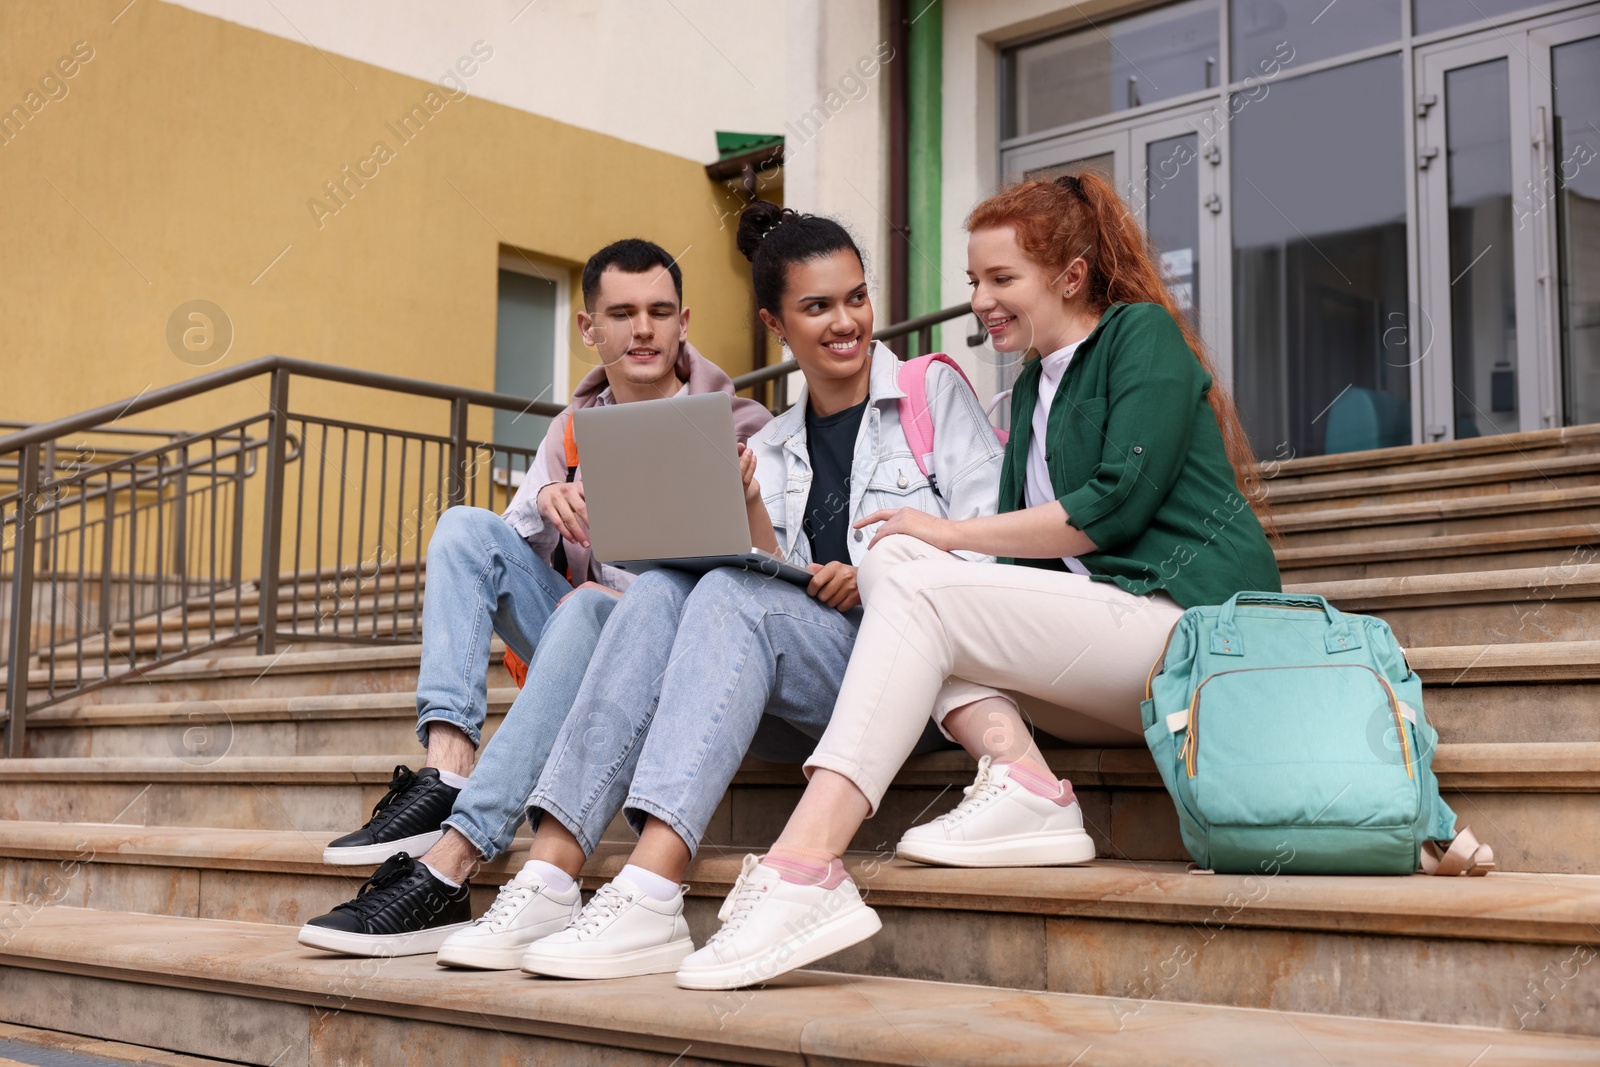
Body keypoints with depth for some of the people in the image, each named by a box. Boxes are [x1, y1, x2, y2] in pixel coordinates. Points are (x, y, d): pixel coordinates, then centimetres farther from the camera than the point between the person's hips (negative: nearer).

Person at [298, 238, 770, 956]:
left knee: (589, 609, -36)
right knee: (465, 526, -13)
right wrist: (544, 503, -9)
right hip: (576, 652, 5)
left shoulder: (735, 428, 3)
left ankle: (445, 870, -43)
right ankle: (445, 773, -33)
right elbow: (511, 557, 14)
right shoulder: (573, 430, 17)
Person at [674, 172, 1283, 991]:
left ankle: (802, 871, -36)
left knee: (913, 585, -22)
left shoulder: (1144, 334, 2)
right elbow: (1031, 554, 15)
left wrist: (951, 534, -8)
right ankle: (1021, 779, -24)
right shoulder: (1034, 386, 25)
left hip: (1187, 617, -8)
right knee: (890, 564, -7)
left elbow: (1119, 504, -12)